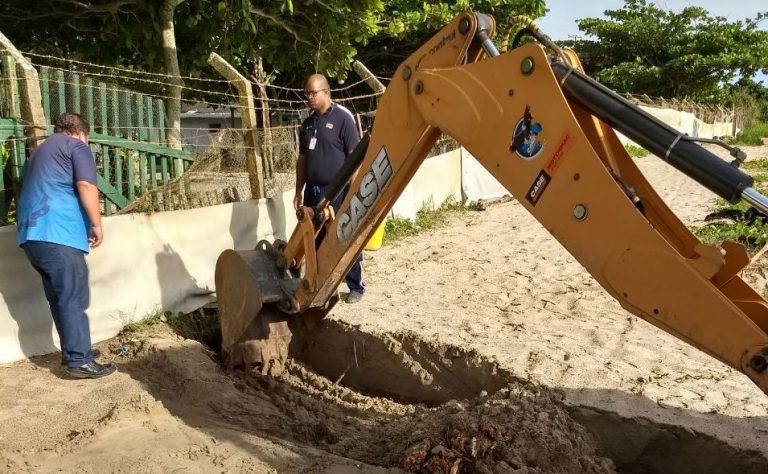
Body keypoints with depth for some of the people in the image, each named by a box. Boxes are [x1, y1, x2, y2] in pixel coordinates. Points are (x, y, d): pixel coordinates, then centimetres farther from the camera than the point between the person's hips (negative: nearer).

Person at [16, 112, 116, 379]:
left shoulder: (42, 150, 30)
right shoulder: (77, 146, 3)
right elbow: (85, 186, -12)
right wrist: (96, 225, -8)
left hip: (32, 233, 9)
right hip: (57, 232, -9)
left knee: (60, 297, 15)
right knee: (73, 298, -7)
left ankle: (71, 352, 22)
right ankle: (80, 361, -6)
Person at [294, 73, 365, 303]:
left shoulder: (342, 117, -7)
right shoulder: (308, 123, 14)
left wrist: (353, 190, -15)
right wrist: (299, 190, 16)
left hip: (338, 190, -6)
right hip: (313, 191, 7)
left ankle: (356, 287, 13)